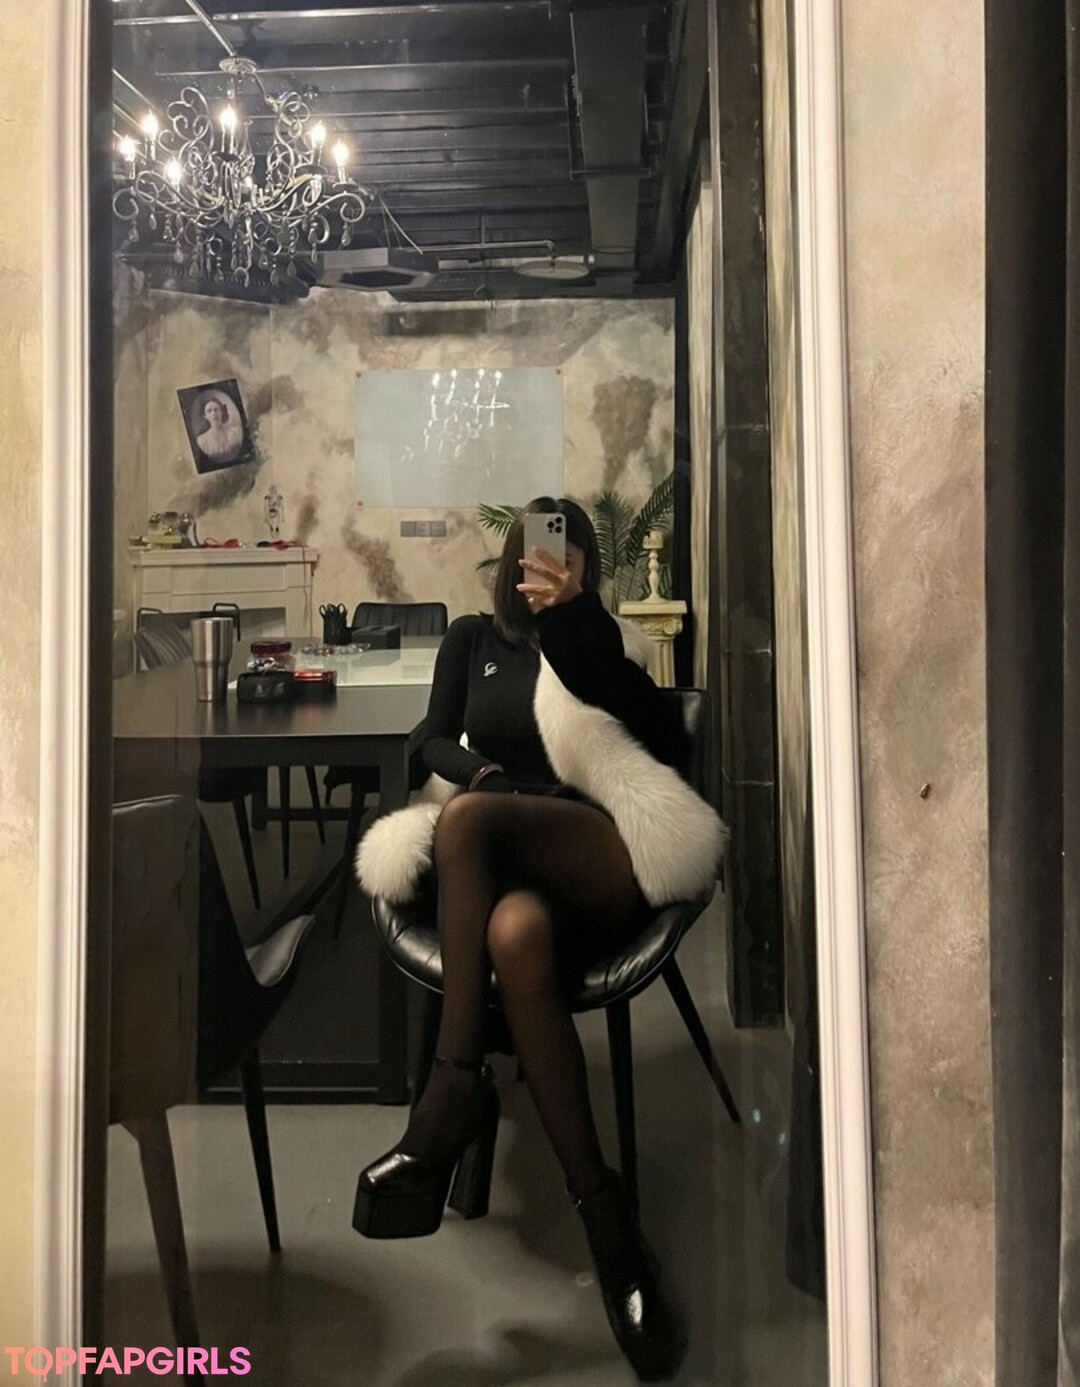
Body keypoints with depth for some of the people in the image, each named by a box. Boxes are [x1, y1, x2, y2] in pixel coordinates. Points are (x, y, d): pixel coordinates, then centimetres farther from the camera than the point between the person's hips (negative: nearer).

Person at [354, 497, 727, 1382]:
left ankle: (456, 1087, -33)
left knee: (468, 818, -35)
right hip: (503, 863, 2)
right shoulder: (473, 639, 25)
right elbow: (436, 742, 15)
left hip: (603, 860, -1)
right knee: (516, 934, -38)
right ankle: (603, 1213, -35)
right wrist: (481, 772, -11)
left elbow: (666, 740, -1)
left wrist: (573, 620, -12)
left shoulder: (600, 641, 18)